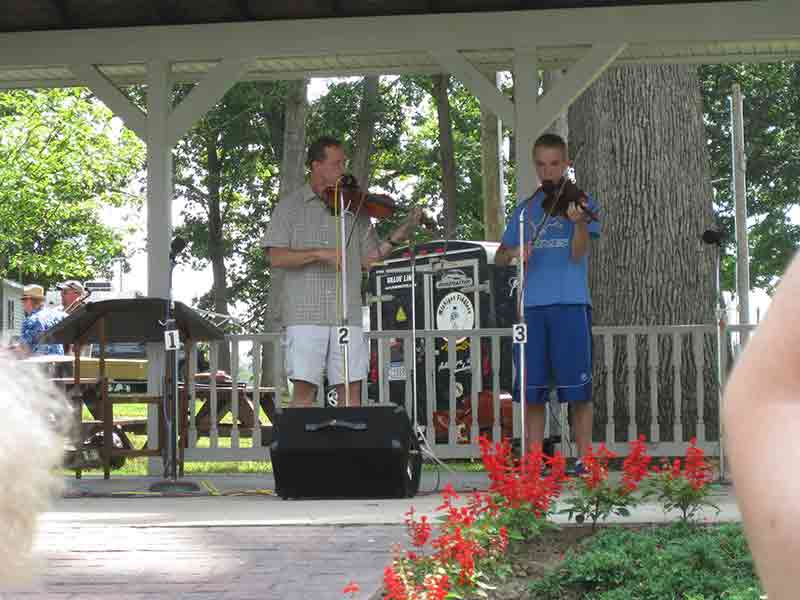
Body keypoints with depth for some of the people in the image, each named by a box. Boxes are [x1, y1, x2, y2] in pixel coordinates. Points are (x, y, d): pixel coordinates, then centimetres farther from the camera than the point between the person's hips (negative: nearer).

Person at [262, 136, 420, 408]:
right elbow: (276, 257, -3)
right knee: (305, 387, -6)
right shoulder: (290, 206, 7)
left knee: (351, 388, 0)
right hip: (305, 314, -3)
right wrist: (319, 253, -14)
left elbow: (369, 258, 11)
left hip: (347, 314, 3)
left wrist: (400, 234, -3)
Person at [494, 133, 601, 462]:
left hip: (570, 303, -3)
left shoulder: (580, 202, 5)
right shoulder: (527, 208, 16)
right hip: (532, 307, 3)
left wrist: (579, 223, -27)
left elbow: (578, 254, -8)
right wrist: (513, 252, -6)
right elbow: (499, 257, 17)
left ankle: (584, 459, 1)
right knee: (531, 391, 3)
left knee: (577, 388, -4)